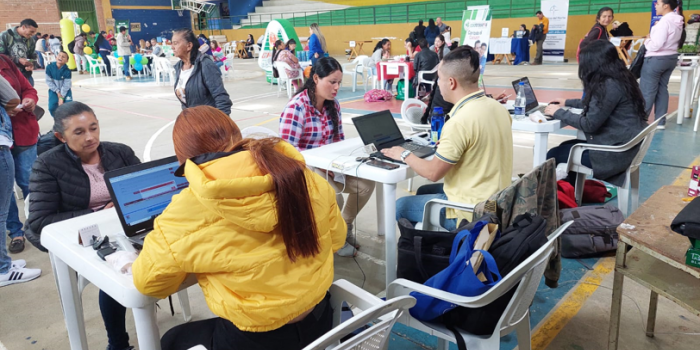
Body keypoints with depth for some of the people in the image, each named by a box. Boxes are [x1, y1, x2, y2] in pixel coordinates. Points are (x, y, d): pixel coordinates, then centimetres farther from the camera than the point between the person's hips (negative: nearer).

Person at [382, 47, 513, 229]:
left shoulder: (460, 121, -27)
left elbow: (432, 173, -17)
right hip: (494, 201, 9)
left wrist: (404, 155, -1)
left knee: (400, 206, 10)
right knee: (423, 192, 27)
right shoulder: (498, 107, -1)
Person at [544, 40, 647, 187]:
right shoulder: (619, 78, 8)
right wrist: (567, 102, 30)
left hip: (617, 151, -10)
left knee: (554, 156, -6)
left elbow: (589, 124, -20)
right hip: (623, 144, 10)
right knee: (565, 147, 19)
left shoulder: (610, 85, -21)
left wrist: (558, 112, -9)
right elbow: (597, 103, 27)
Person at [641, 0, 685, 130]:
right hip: (671, 58, 9)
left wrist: (647, 40, -4)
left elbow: (655, 45, -23)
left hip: (656, 59, -9)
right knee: (662, 89, 13)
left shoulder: (664, 21, -21)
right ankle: (660, 122, 17)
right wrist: (651, 39, 9)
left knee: (646, 91, 0)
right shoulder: (678, 21, 9)